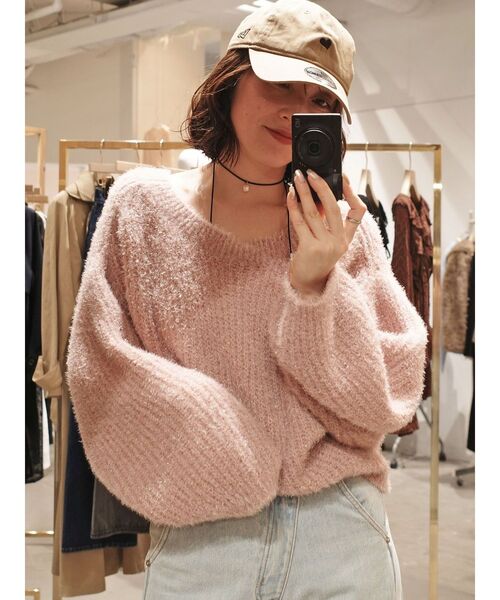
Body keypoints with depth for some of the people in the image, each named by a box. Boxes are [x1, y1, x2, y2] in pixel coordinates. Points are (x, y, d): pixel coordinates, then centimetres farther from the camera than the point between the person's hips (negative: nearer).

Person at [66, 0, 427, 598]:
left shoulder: (345, 228, -1)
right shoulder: (143, 205, -2)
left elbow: (384, 402, -5)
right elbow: (105, 380, -5)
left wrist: (316, 287, -20)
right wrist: (250, 469, -8)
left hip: (344, 532, 1)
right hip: (199, 539, 0)